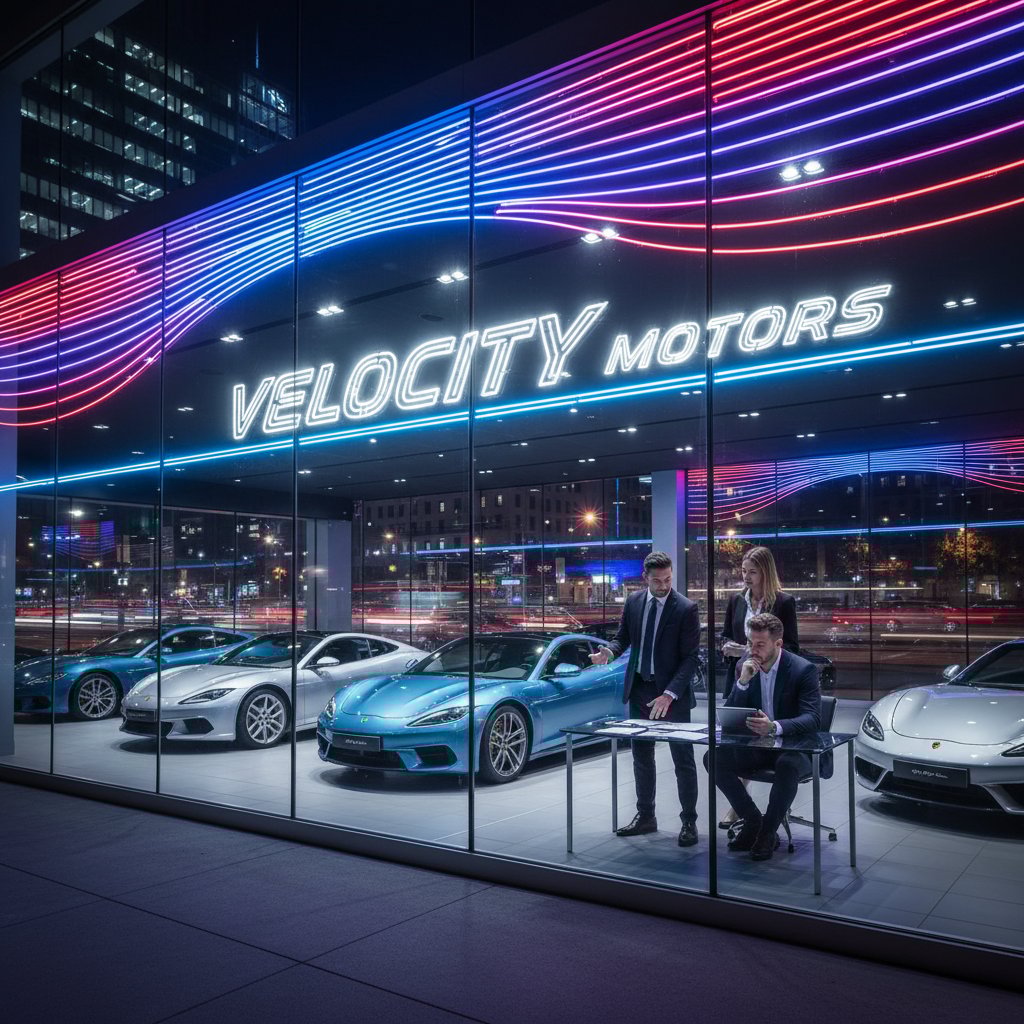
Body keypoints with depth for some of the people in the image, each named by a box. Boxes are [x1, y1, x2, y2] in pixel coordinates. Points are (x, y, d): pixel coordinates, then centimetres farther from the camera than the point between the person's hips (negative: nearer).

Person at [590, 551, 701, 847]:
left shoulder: (685, 608, -13)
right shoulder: (633, 602, 2)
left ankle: (689, 822, 15)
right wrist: (610, 651, -11)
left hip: (671, 693, -5)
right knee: (641, 756, 14)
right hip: (639, 689, 5)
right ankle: (645, 817, 27)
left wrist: (669, 694, -23)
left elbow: (690, 658, -14)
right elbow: (623, 637, 13)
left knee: (683, 760, 3)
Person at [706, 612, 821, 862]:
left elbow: (812, 719, -24)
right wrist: (742, 682, -21)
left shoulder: (803, 670, -13)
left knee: (787, 766, -37)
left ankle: (769, 831, -12)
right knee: (713, 759, -17)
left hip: (794, 748, -5)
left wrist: (774, 727, -42)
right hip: (756, 746, 5)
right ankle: (752, 820, 0)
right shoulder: (745, 666, 1)